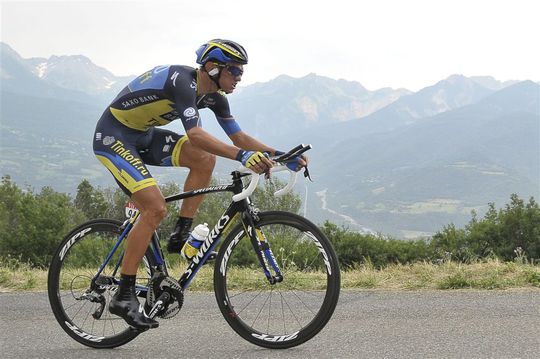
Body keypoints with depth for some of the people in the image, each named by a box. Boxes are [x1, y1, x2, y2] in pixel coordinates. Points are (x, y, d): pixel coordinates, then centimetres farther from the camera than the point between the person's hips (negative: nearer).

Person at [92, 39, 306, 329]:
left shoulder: (213, 96, 0)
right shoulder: (183, 82, -27)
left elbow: (239, 137, 3)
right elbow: (195, 134, -40)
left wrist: (279, 154, -9)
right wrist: (242, 156, -49)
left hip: (143, 135, 9)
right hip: (113, 137, -8)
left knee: (204, 160, -9)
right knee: (155, 209, -20)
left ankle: (181, 236, 0)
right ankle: (123, 297, -13)